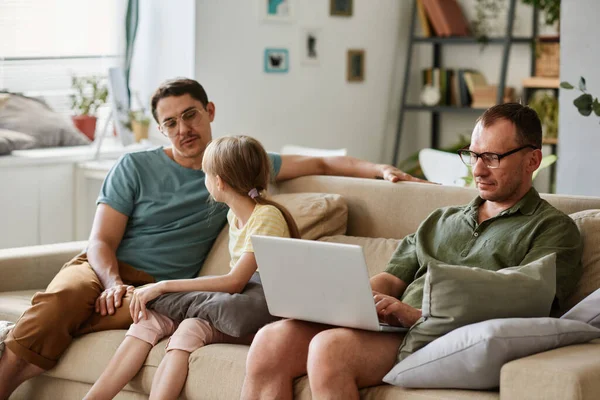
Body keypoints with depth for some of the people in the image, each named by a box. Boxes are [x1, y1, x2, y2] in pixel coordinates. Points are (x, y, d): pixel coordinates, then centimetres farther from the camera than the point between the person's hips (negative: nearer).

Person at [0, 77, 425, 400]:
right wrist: (114, 284, -16)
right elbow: (101, 241, 5)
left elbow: (319, 164, 17)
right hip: (106, 271, 0)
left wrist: (380, 169, 3)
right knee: (58, 302, -37)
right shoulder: (135, 168, 10)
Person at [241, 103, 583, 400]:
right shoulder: (441, 220, 31)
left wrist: (418, 316, -19)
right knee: (273, 340, -19)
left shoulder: (554, 229, 7)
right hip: (391, 329, 7)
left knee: (330, 347, -32)